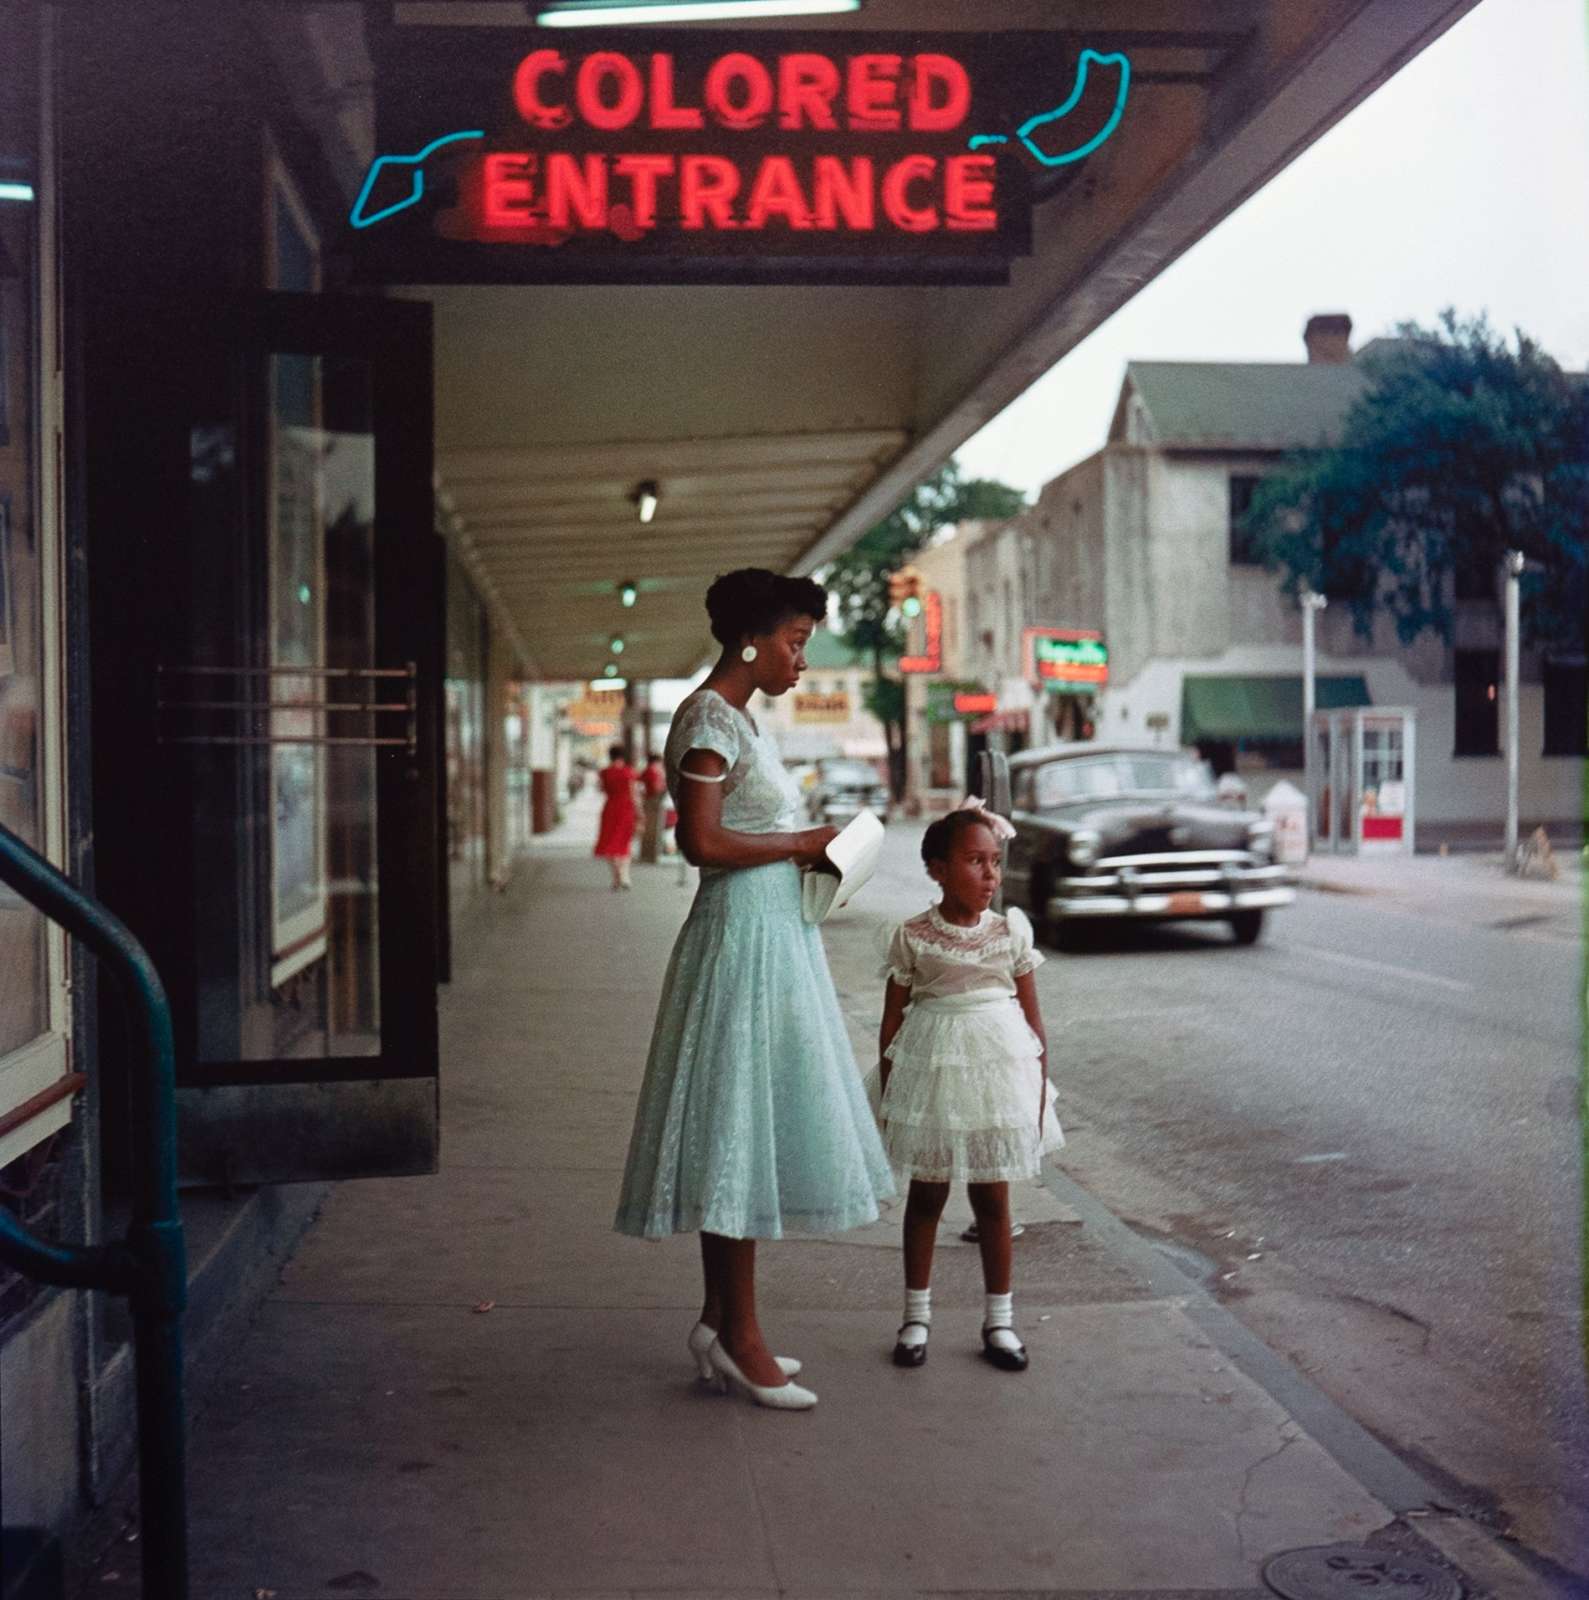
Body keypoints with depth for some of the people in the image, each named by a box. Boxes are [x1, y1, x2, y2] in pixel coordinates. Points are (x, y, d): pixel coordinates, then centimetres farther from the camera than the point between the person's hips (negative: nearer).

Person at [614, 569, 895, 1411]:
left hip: (772, 933, 10)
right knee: (740, 1123, -6)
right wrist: (800, 845, -11)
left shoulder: (738, 721, 17)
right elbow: (702, 842, -21)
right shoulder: (709, 719, -13)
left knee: (747, 1130, 11)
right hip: (741, 938, -10)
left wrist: (807, 853, 6)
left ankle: (720, 1321, 18)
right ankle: (738, 1334, 0)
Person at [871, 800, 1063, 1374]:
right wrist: (887, 1094, -1)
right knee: (926, 1195, 9)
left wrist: (1041, 1088, 3)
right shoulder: (911, 938, -6)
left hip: (998, 1069, 1)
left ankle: (998, 1319, 20)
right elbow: (893, 1021, -1)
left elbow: (1032, 1015, 5)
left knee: (992, 1198, 8)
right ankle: (917, 1314, 22)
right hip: (931, 1069, -1)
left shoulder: (1011, 933, 0)